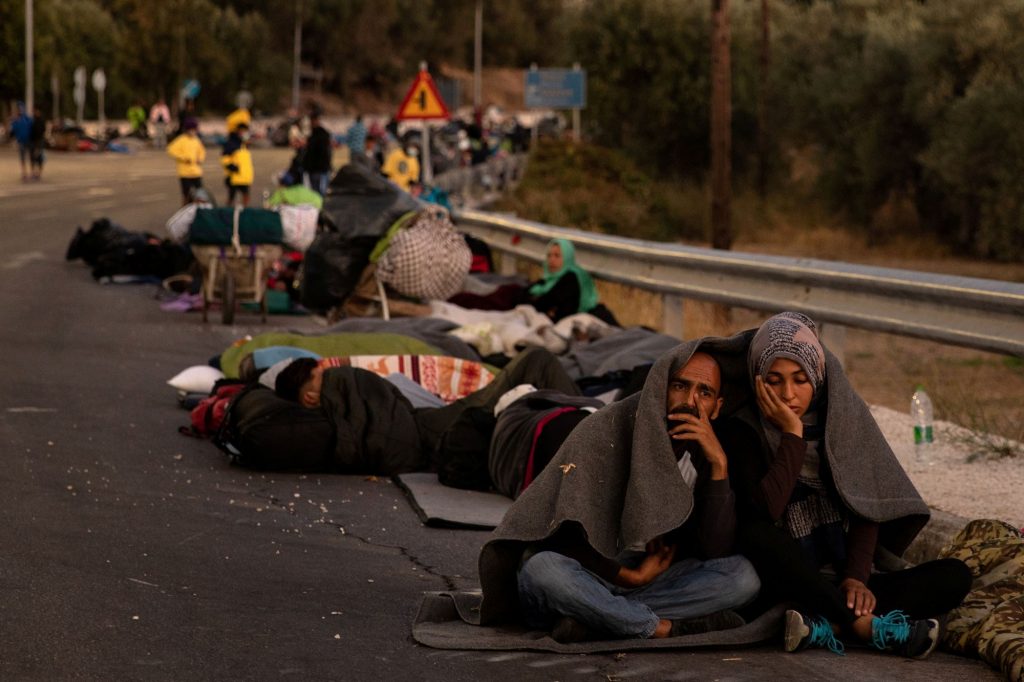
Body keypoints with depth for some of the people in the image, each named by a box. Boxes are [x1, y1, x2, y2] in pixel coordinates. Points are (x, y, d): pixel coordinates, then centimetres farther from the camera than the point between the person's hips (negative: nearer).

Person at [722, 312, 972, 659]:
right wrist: (792, 434, -16)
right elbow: (766, 510, -19)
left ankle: (826, 625, -31)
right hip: (787, 585, -3)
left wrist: (857, 577, -14)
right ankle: (869, 625, -31)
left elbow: (865, 506, 0)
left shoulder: (845, 415, 5)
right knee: (755, 535, -35)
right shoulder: (746, 431, -3)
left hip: (842, 583, 3)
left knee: (954, 575, -17)